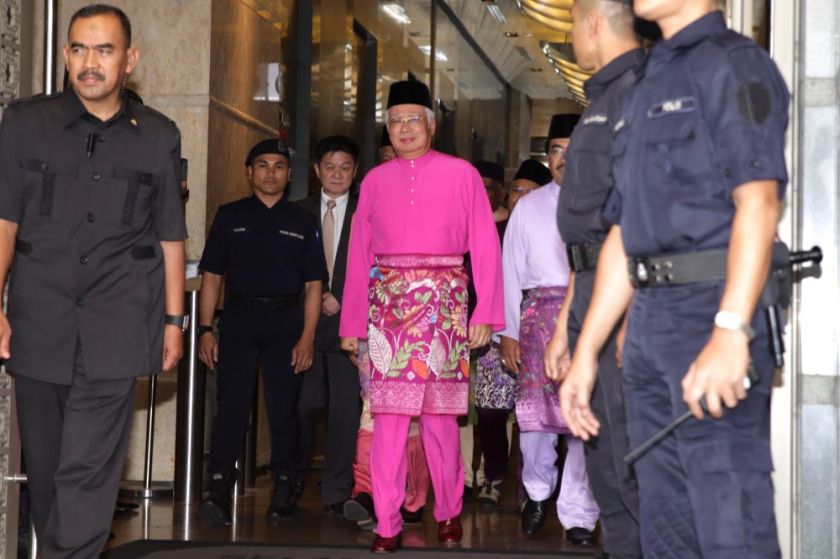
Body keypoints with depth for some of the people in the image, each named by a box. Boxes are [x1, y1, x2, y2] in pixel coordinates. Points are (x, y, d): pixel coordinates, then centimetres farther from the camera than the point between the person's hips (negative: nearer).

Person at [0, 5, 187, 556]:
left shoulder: (158, 137, 8)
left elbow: (170, 236, 13)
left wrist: (174, 318, 11)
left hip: (115, 327, -1)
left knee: (88, 468, -10)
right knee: (45, 464, 9)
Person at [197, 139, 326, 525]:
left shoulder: (302, 222, 9)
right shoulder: (230, 216, 10)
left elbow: (313, 284, 6)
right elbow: (212, 276, 8)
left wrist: (307, 337, -5)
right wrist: (205, 329, -1)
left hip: (285, 322, 0)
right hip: (238, 320, 0)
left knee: (284, 410, 2)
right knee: (231, 406, -8)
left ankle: (285, 492, 12)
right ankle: (219, 490, -7)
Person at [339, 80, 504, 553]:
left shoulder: (461, 174, 4)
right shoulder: (375, 181, 11)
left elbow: (485, 246, 1)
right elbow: (360, 254, 11)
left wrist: (485, 314, -6)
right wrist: (351, 323, 7)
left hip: (443, 302, -1)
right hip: (389, 303, 2)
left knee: (440, 412, 3)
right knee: (388, 414, -3)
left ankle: (449, 513, 18)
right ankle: (388, 525, 0)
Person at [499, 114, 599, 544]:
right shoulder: (529, 206, 13)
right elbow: (511, 270, 11)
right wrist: (508, 331, 4)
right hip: (540, 312, 1)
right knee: (535, 407, -5)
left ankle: (578, 515, 7)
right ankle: (538, 489, 22)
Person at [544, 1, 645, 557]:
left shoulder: (640, 87, -8)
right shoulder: (604, 99, 23)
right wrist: (566, 323, 22)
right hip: (596, 290, 10)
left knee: (630, 459, -11)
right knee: (603, 455, 11)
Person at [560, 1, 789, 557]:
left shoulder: (734, 62, -5)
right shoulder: (647, 91, 22)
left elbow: (758, 202, -18)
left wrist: (730, 332, -29)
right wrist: (586, 352, 16)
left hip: (717, 313, -9)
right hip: (651, 324, 9)